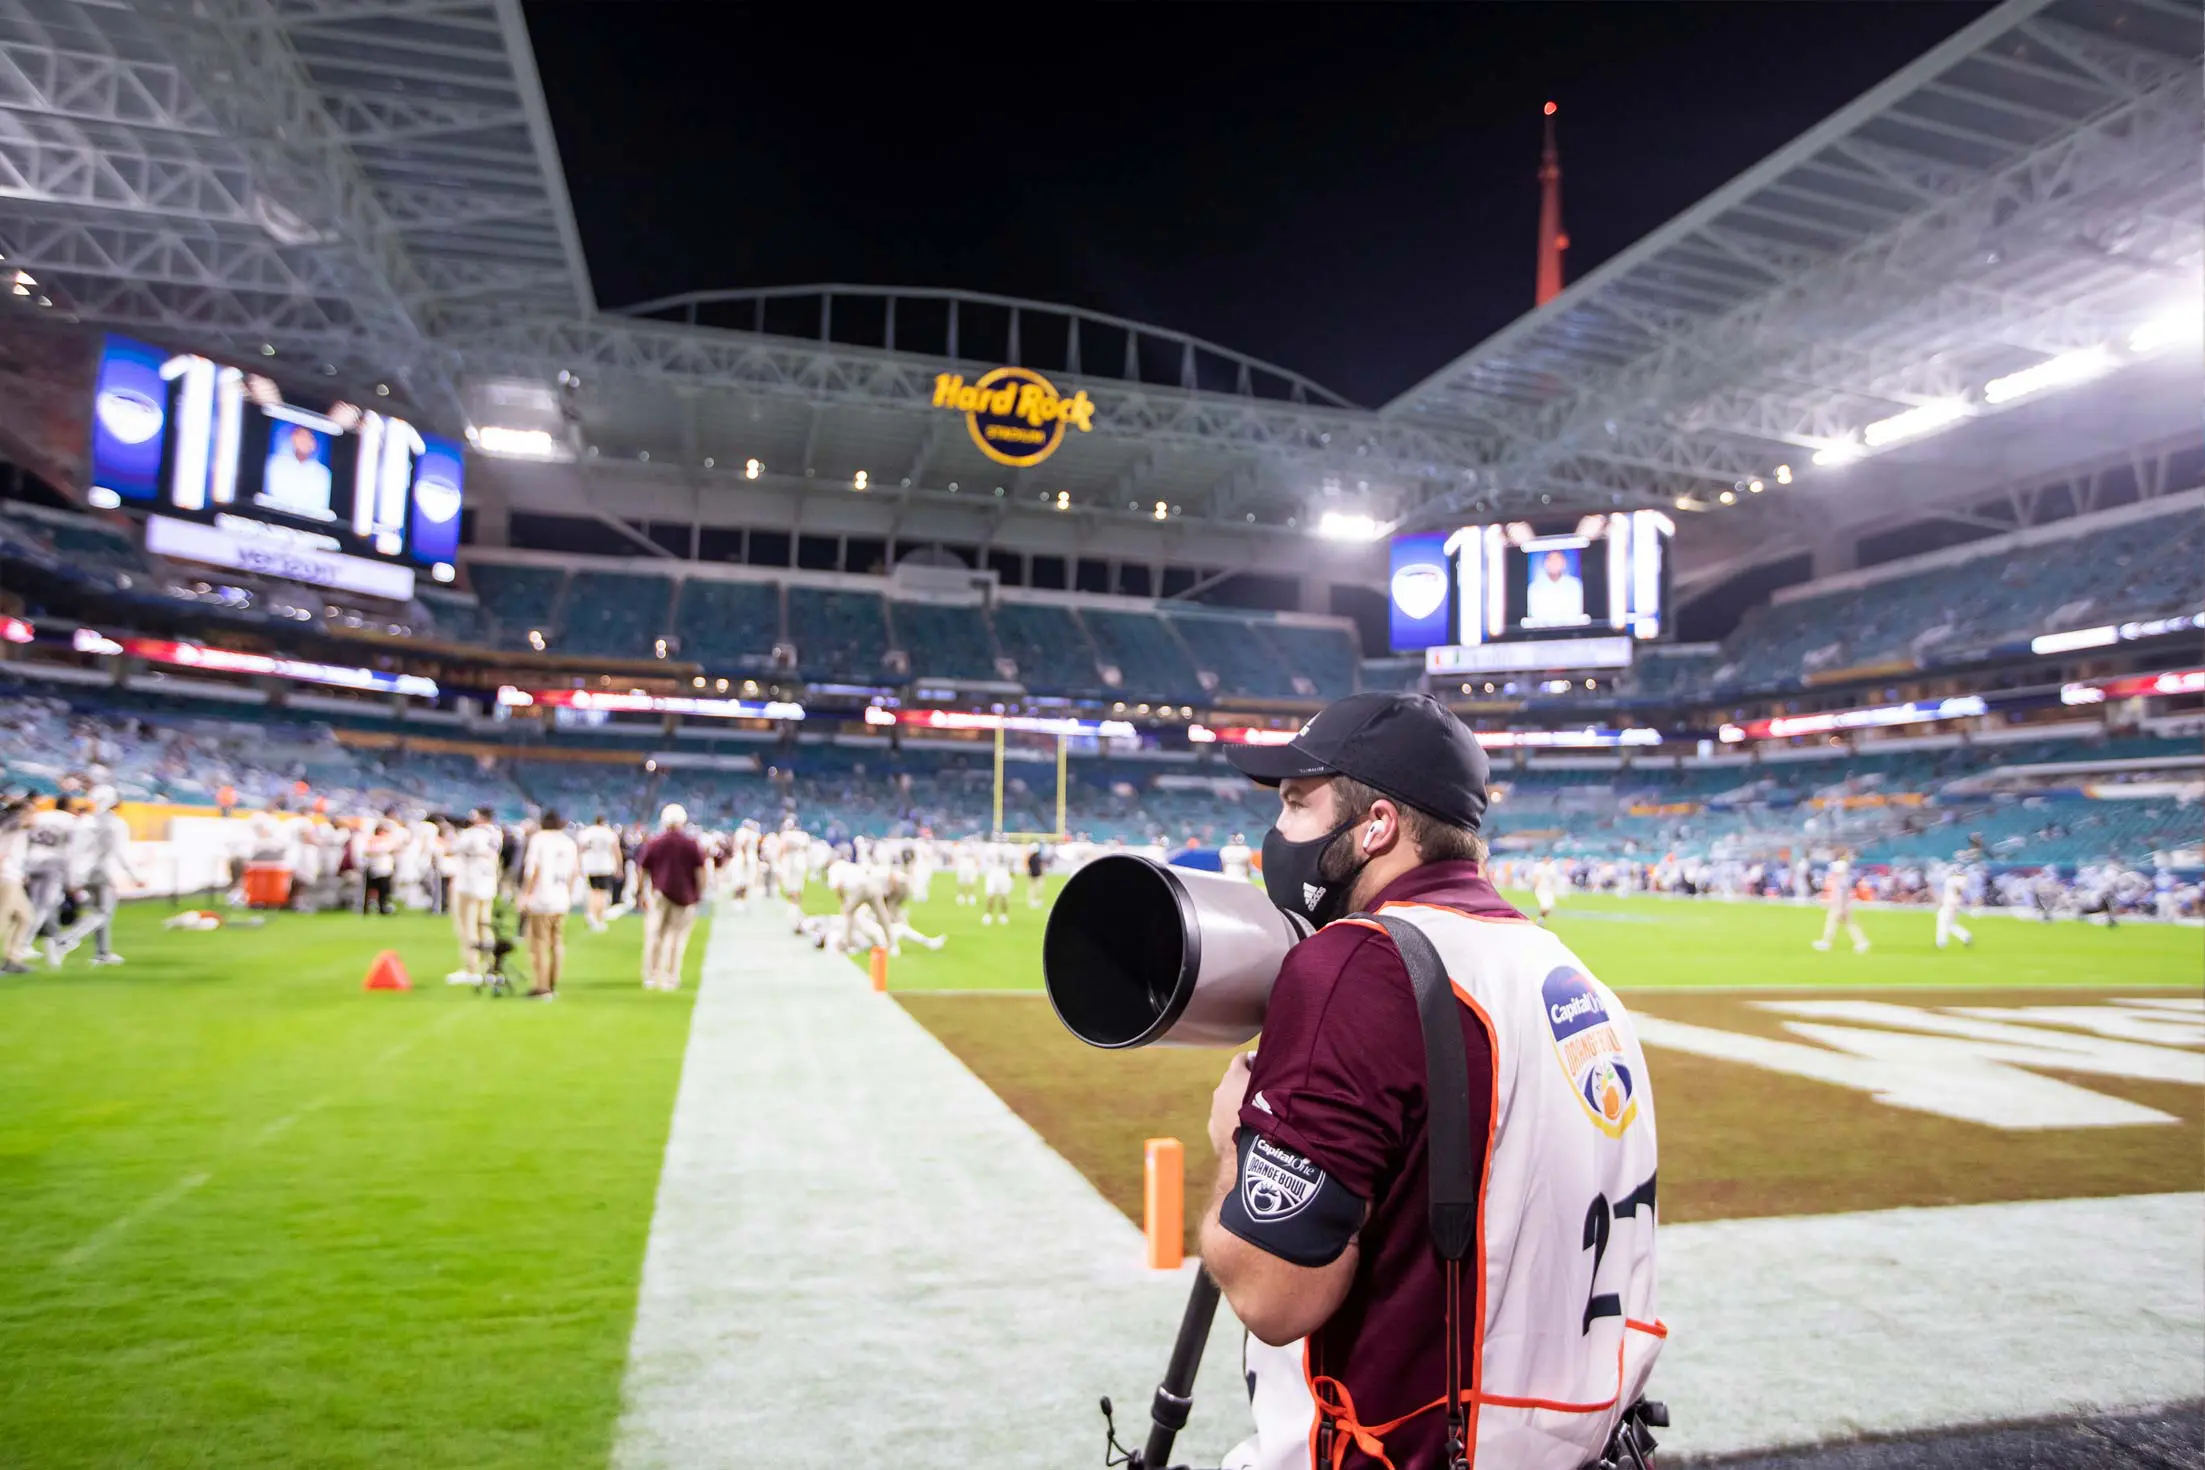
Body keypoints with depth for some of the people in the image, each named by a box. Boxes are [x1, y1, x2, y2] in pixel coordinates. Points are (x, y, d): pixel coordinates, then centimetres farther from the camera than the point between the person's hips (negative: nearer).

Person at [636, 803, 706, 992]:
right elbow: (701, 871, -2)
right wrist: (699, 893, 7)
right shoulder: (692, 844, -2)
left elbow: (641, 871, 4)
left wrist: (643, 893, 14)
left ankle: (650, 977, 11)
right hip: (684, 896, -1)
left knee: (654, 935, 8)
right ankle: (670, 978, 3)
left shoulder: (653, 844, 1)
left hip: (659, 894, 1)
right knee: (676, 936, 4)